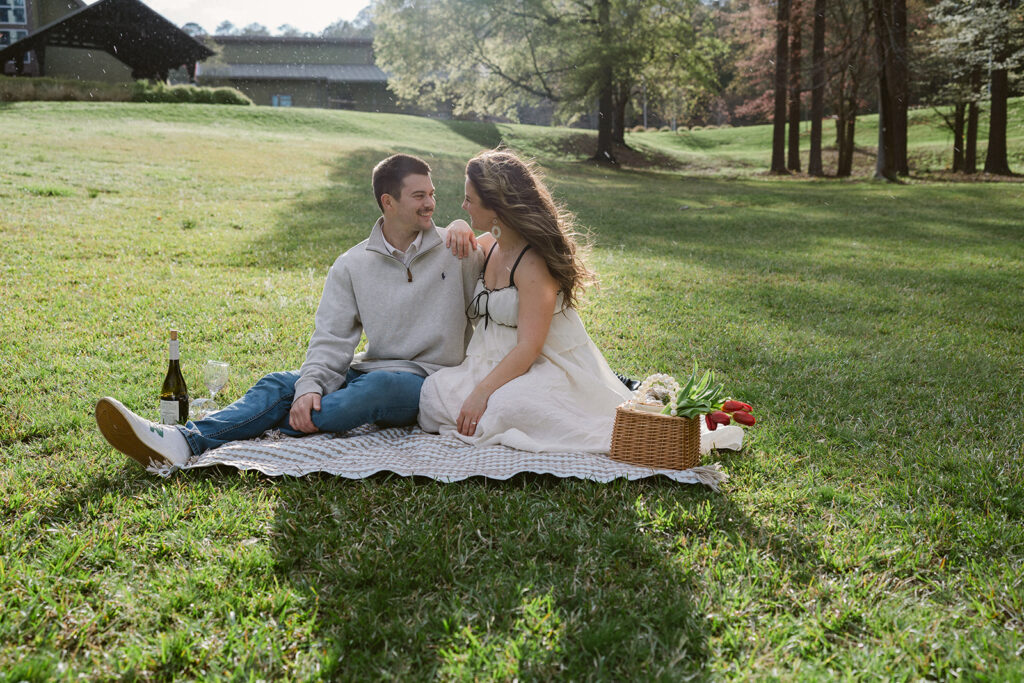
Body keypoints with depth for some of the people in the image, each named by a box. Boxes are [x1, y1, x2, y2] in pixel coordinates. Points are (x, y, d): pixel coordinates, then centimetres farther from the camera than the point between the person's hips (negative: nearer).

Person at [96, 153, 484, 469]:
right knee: (282, 385, -20)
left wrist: (463, 228, -11)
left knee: (378, 386, -37)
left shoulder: (457, 251, 3)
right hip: (369, 371, 4)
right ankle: (180, 441, -43)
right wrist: (311, 386, -23)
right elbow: (331, 340, -2)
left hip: (427, 382, -3)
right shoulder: (352, 266, 6)